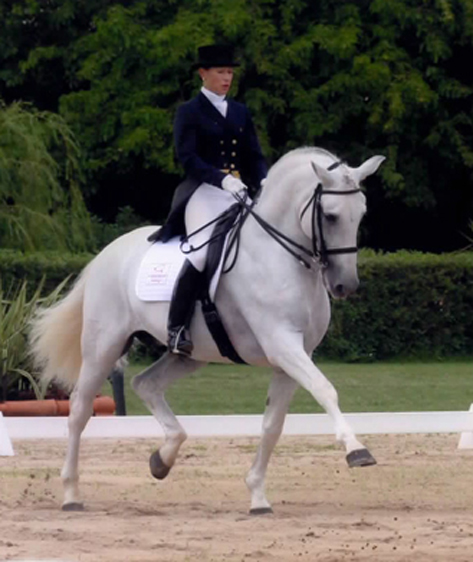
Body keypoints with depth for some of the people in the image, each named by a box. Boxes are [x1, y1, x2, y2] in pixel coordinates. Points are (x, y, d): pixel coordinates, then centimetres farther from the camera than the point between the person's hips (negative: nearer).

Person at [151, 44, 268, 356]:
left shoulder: (241, 113, 19)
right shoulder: (190, 113, 3)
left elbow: (255, 156, 16)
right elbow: (188, 157, -9)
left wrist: (264, 180, -7)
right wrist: (221, 179, -24)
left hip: (241, 193, 6)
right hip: (204, 192, -6)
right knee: (202, 254, -28)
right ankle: (177, 328, -25)